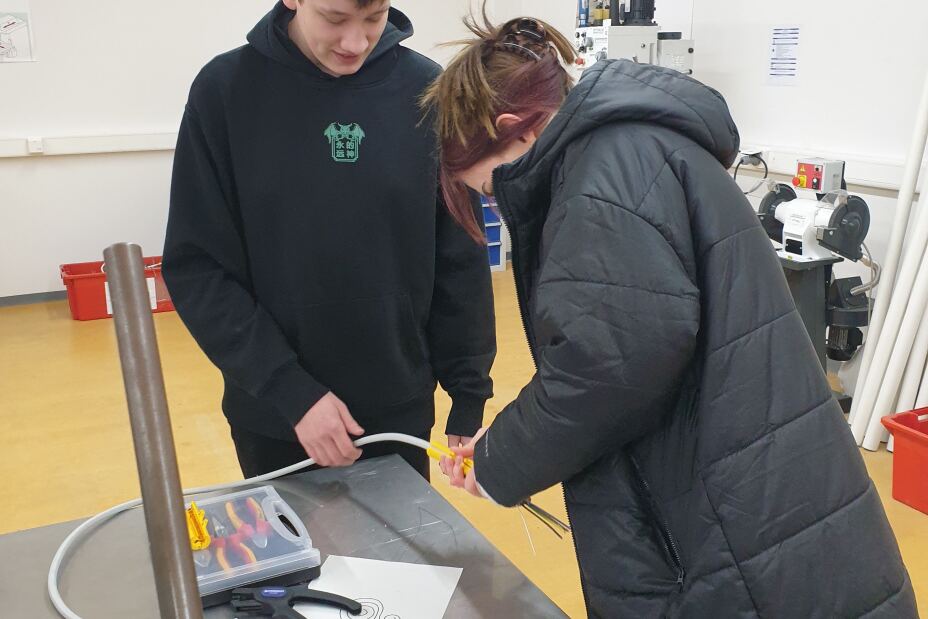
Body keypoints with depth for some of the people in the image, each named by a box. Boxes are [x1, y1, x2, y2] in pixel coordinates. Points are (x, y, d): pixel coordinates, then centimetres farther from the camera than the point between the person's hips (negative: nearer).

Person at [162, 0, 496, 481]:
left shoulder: (428, 92, -6)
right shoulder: (226, 89, -9)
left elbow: (461, 261, -2)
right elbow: (196, 266, -9)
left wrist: (469, 398, -2)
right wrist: (290, 390, -15)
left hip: (401, 412, 1)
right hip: (272, 417, -1)